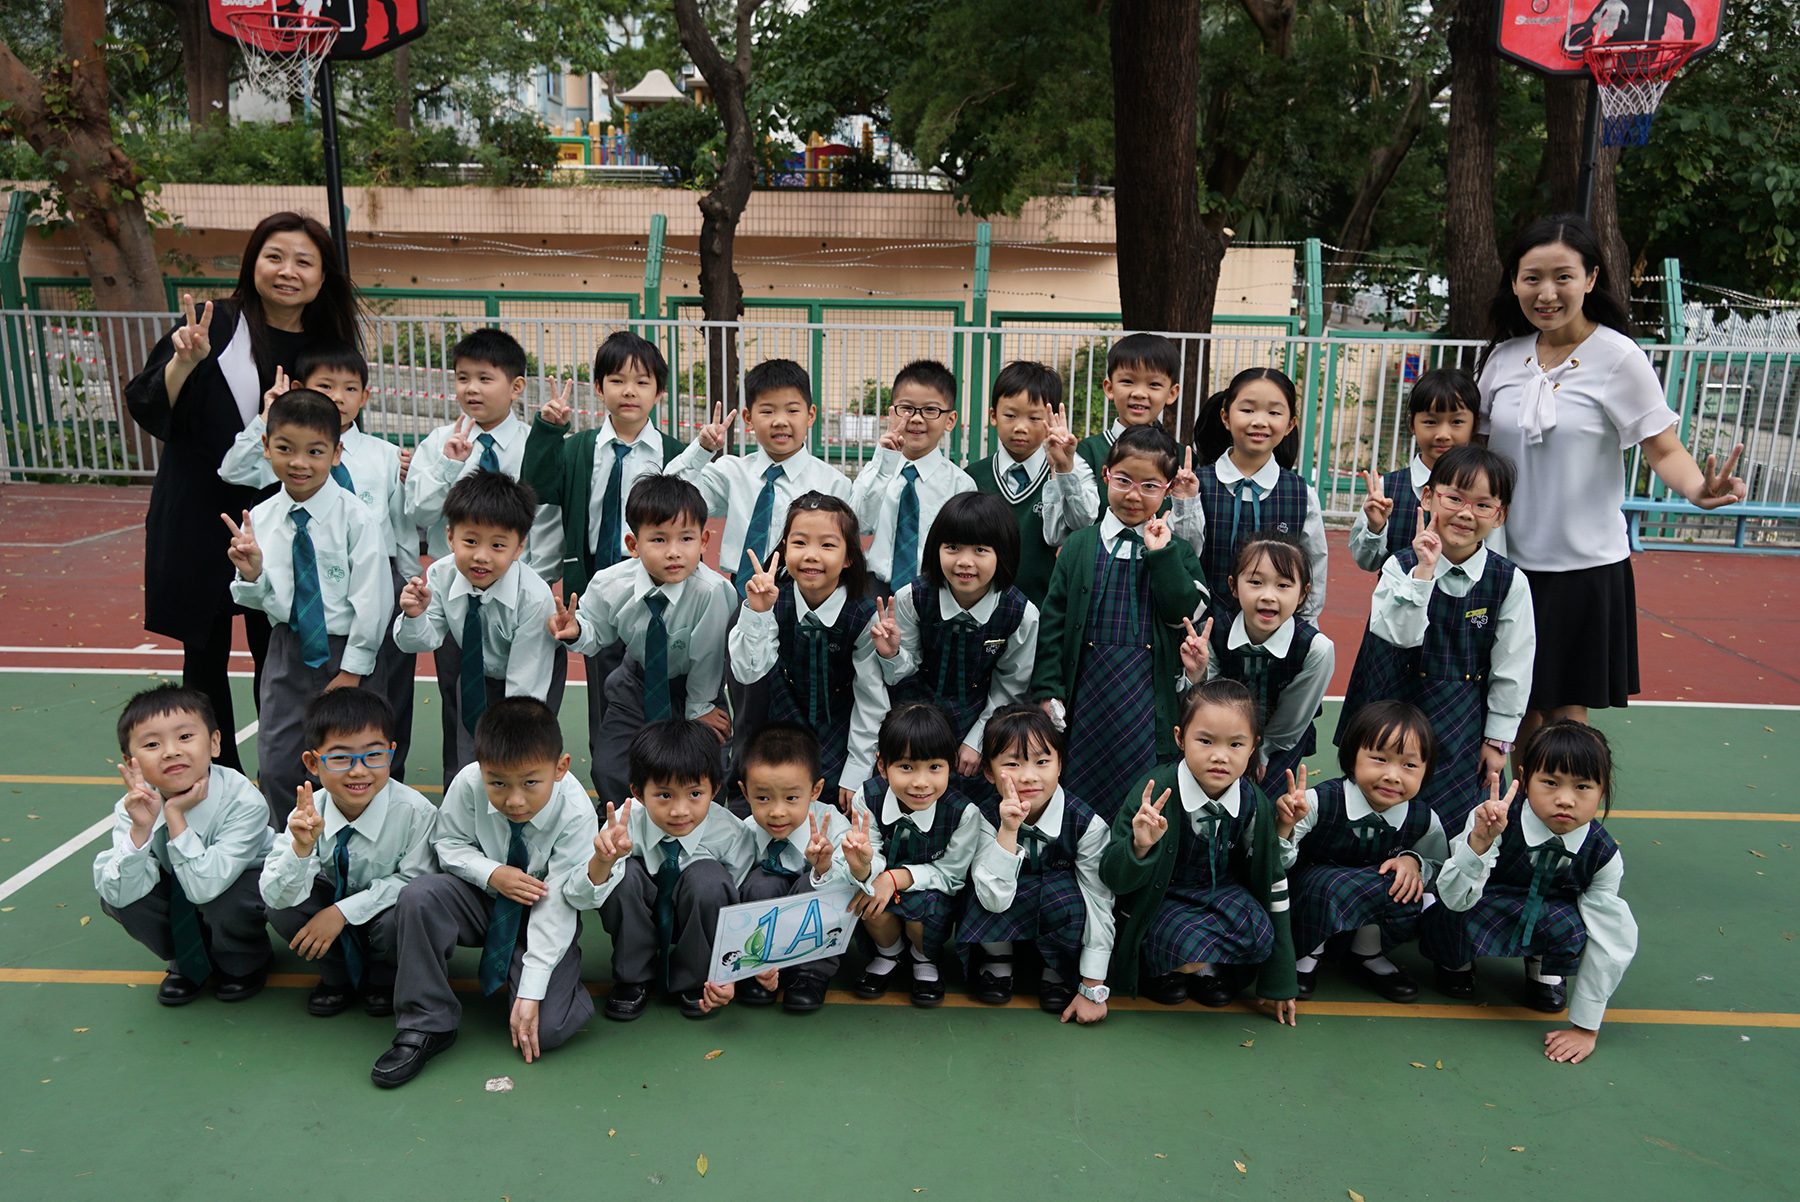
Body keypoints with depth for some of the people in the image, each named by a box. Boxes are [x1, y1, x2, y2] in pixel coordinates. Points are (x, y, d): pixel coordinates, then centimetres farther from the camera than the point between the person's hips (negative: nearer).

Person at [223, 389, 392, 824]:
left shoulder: (355, 518, -12)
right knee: (276, 768, 7)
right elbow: (259, 601, 8)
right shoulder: (259, 519, 1)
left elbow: (371, 599, -11)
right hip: (287, 651, 4)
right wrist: (251, 574, -15)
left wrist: (352, 670, -11)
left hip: (345, 651, -4)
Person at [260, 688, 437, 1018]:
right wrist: (301, 847, -41)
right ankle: (336, 976, 5)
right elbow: (276, 895, -22)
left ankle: (383, 979, 3)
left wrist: (343, 911, -26)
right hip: (335, 903, 3)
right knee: (280, 906, -21)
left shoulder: (415, 812, -25)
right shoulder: (309, 815, -16)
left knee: (399, 921, -34)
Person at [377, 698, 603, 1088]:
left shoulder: (576, 812, -28)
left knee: (547, 1028, -22)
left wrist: (531, 994, -27)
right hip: (484, 898, 3)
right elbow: (448, 843, -4)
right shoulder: (469, 784, -23)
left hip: (541, 914, -3)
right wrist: (492, 874, -25)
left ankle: (568, 990, 15)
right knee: (418, 896, -29)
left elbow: (556, 905, -25)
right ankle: (426, 1025, -14)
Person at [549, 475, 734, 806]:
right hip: (638, 682, 3)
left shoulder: (711, 591, -33)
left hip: (693, 684, -2)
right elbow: (597, 632, -3)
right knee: (609, 771, -7)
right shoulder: (610, 584, -22)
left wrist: (700, 707, -7)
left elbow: (707, 655, -19)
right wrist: (575, 632, -25)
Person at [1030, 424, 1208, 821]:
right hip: (1087, 695, 0)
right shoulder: (1079, 546, 5)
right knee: (1079, 792, 7)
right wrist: (1047, 690, -2)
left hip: (1149, 696, 0)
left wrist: (1162, 555, -12)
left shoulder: (1176, 552, 5)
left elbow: (1186, 614, -9)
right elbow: (1053, 622, 4)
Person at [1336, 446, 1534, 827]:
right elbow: (1401, 635, -23)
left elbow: (1512, 668, -2)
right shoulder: (1401, 566, -9)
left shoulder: (1510, 581, -7)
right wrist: (1423, 571, -30)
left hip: (1463, 721, 0)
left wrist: (1498, 738, 0)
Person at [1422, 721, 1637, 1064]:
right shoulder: (1496, 820, -31)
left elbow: (1605, 943, -14)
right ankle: (1456, 962, 2)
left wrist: (1586, 1027, -11)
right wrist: (1480, 841, -55)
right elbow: (1455, 899, -37)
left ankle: (1544, 969, 4)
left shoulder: (1604, 856, -21)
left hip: (1550, 915, 2)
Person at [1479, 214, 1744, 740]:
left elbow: (1662, 447, -11)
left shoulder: (1617, 357, -9)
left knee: (1565, 715, 4)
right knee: (1518, 712, 12)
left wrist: (1698, 488, -31)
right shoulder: (1504, 356, 4)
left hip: (1584, 564, -4)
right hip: (1508, 560, 4)